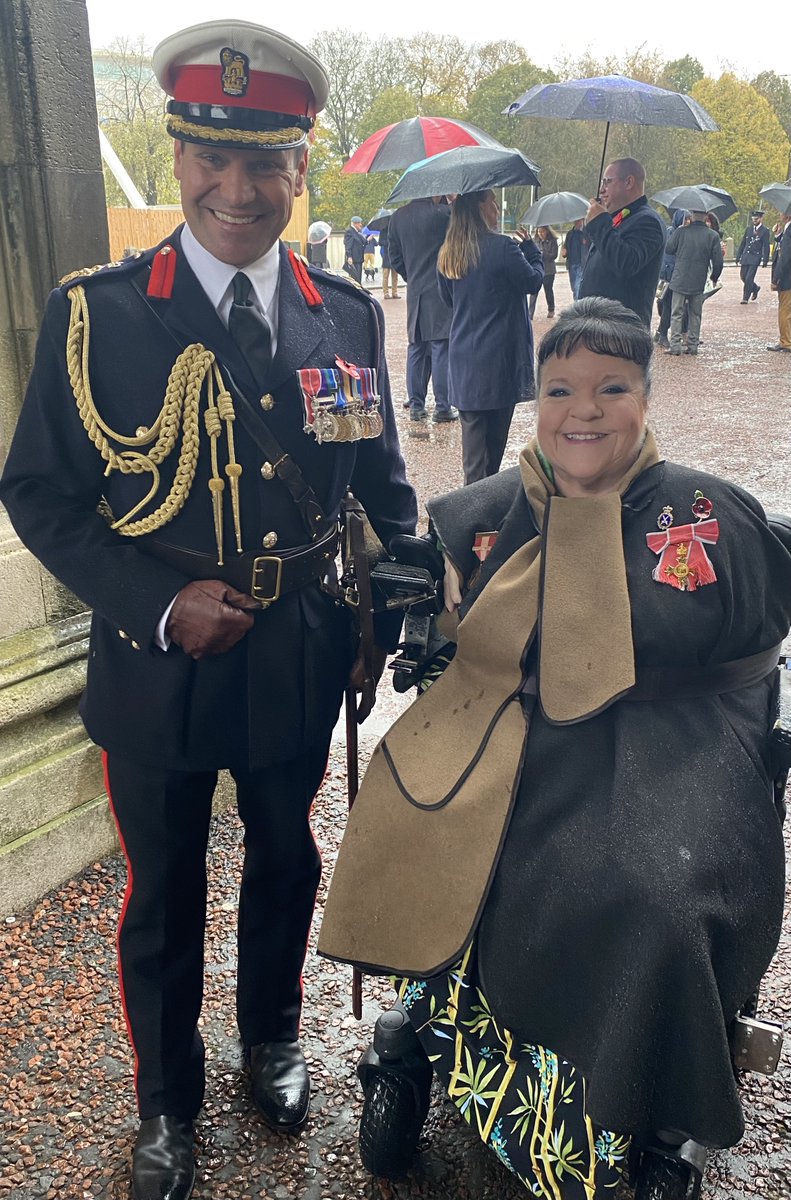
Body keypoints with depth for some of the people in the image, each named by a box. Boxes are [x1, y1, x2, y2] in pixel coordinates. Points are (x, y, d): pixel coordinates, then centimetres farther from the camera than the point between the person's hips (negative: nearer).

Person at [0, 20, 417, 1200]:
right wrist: (161, 605, -20)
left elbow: (384, 485, 6)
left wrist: (391, 617, -6)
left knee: (285, 864, 22)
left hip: (302, 662, 3)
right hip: (158, 667, -2)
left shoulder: (349, 316, -1)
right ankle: (166, 1098, 43)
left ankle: (271, 1037, 52)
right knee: (164, 894, 16)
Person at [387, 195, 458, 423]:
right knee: (441, 349, -2)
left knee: (416, 349, 11)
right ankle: (443, 407, 1)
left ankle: (416, 405, 14)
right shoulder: (443, 214, -12)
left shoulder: (398, 218, 7)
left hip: (415, 294, 5)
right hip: (441, 293, -5)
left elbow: (395, 258, 11)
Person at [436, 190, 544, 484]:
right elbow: (533, 282, -3)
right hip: (498, 357, -5)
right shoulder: (502, 247, -13)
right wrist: (531, 250, 11)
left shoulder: (447, 254, 6)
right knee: (496, 430, 4)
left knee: (473, 427, 7)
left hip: (463, 359, 5)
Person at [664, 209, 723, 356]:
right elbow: (718, 261, -1)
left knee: (677, 314, 3)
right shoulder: (713, 236, -3)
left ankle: (675, 345, -5)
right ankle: (692, 345, 13)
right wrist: (714, 277, 16)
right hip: (698, 283, 2)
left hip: (680, 280, -1)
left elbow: (668, 249, 0)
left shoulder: (681, 231, -8)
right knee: (695, 315, 13)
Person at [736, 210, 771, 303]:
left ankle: (745, 298, -2)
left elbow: (766, 247, -5)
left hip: (755, 258, -6)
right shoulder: (748, 229, 11)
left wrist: (765, 261, -10)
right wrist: (738, 257, 11)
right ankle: (755, 288, 34)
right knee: (743, 277, 9)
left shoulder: (765, 231, -3)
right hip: (745, 257, 6)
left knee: (749, 278, -11)